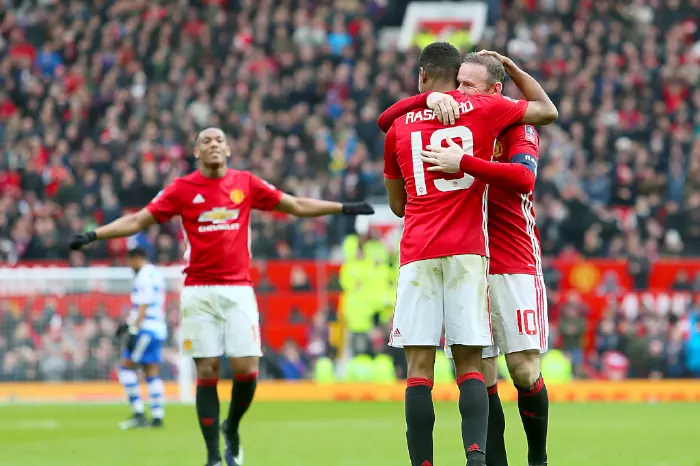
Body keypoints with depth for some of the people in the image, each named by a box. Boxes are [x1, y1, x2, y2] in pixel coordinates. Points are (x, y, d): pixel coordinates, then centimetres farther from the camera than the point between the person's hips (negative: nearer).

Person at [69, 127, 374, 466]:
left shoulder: (246, 183, 7)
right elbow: (138, 221, 4)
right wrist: (93, 235, -5)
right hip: (198, 293, -1)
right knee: (207, 372, -4)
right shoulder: (182, 189, 3)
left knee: (247, 370, -8)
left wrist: (344, 208, 12)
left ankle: (231, 428, 21)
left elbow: (297, 206, 14)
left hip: (238, 290, 1)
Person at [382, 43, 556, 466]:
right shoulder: (483, 109, 7)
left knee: (419, 366, -2)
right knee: (470, 363, -1)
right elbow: (548, 112, 19)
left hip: (418, 253, 1)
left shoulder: (400, 125, 13)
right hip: (468, 251, -1)